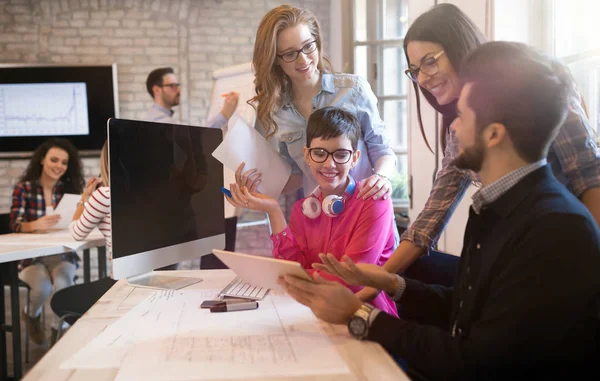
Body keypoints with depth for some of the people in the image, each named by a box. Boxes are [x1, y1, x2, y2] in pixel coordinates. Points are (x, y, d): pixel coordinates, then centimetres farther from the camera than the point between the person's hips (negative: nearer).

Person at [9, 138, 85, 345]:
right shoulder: (24, 187, -2)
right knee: (43, 287, -28)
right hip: (32, 256, -1)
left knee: (63, 284, -30)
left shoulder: (70, 188, 4)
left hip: (63, 254, 1)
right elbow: (15, 225, -12)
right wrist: (36, 225, -35)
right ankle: (32, 316, 10)